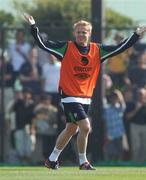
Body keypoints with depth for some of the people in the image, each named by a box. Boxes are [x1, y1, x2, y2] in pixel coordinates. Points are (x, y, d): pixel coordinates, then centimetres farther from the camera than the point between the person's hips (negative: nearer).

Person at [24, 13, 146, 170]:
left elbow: (120, 48, 4)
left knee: (71, 129, 13)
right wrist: (34, 27, -21)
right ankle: (83, 162, 1)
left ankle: (52, 160, 28)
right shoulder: (66, 48, -7)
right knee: (85, 127, -15)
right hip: (70, 96, -5)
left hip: (86, 97, 5)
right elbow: (43, 44, -10)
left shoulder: (97, 50, 3)